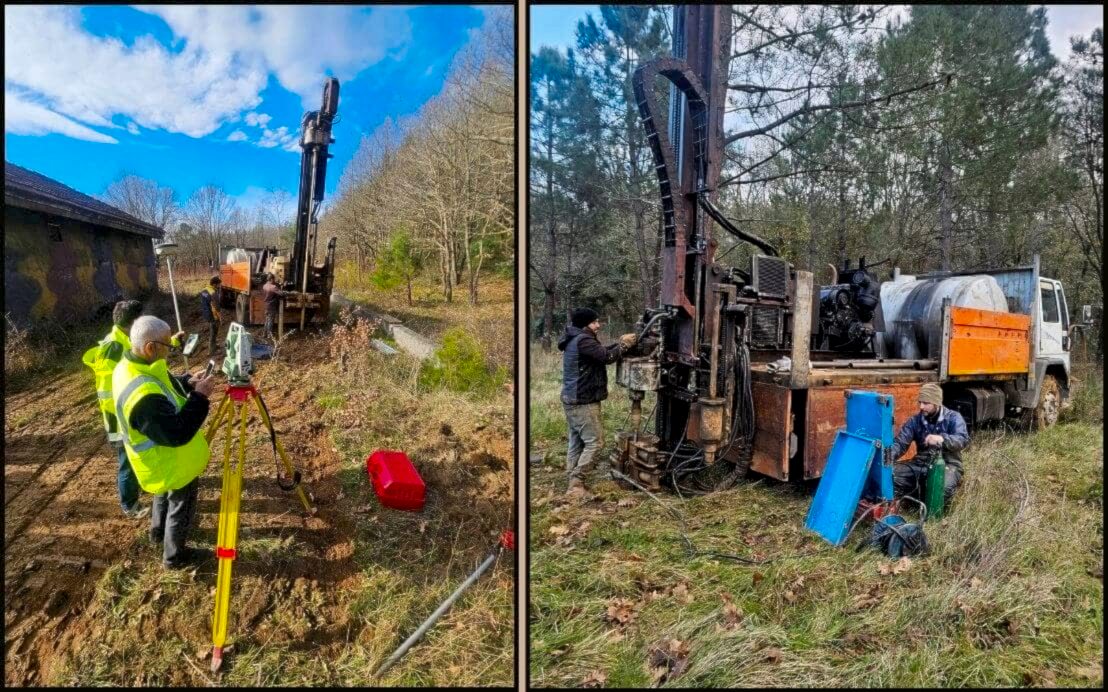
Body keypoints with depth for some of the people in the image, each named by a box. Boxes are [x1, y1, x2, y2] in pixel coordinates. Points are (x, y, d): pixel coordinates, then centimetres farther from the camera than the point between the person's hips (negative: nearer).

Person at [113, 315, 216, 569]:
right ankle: (175, 556, 36)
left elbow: (162, 387, 9)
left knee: (165, 495, 34)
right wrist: (199, 396, -33)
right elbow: (178, 433, -37)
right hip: (174, 461, -9)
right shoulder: (144, 395, -41)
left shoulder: (128, 366, -9)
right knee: (181, 508, 15)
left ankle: (158, 531, 59)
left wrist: (187, 383, -5)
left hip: (162, 457, 9)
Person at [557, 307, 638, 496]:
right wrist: (624, 344, -5)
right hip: (583, 401, -11)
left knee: (576, 442, 12)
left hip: (572, 399, 11)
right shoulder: (583, 340, -18)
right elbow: (607, 357, -20)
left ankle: (573, 482, 16)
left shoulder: (574, 339, 16)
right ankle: (576, 483, -7)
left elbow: (600, 353, 20)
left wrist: (619, 344, 9)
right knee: (595, 442, -6)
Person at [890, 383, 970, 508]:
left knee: (944, 487, -37)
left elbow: (963, 439, -19)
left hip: (947, 464, -3)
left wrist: (942, 439, -40)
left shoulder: (953, 418, -1)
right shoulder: (914, 421, 6)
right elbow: (900, 443, -4)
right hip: (921, 463, 3)